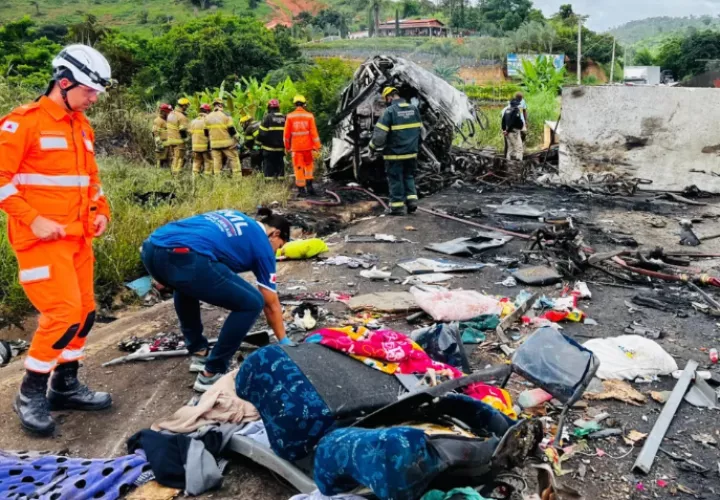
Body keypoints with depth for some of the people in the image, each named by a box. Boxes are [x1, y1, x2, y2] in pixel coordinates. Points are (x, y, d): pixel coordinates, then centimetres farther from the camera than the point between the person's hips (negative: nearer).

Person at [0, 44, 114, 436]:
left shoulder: (82, 127, 15)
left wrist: (101, 211, 8)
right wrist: (34, 220, -18)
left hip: (78, 237, 8)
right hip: (41, 237, -8)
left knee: (85, 312, 10)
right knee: (64, 313, -12)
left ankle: (65, 386, 26)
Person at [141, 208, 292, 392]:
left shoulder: (234, 218, 35)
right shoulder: (263, 244, 18)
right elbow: (272, 306, 24)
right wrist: (284, 341, 37)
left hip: (152, 248, 8)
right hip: (184, 258, -8)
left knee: (185, 287, 40)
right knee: (251, 303, 9)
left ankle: (199, 352, 41)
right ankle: (211, 374, 14)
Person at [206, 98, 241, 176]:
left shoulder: (207, 117, 6)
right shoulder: (226, 116, -8)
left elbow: (206, 132, 11)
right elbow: (232, 130, -8)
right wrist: (236, 137, 8)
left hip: (214, 144, 4)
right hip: (227, 143, -4)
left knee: (216, 161, 7)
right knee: (234, 159, 3)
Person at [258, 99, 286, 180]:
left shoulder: (267, 117, -10)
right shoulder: (284, 118, 5)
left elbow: (262, 133, -11)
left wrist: (258, 143, 3)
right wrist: (286, 144, 22)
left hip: (269, 148, -4)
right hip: (281, 148, 4)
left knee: (269, 167, 0)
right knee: (280, 165, 11)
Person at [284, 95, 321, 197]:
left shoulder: (290, 117, -3)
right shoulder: (309, 116, -5)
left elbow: (287, 134, 0)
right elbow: (314, 133, -8)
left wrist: (287, 147, 13)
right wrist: (317, 148, -5)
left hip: (295, 147, 0)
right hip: (308, 146, 1)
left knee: (298, 168, 6)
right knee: (309, 165, 20)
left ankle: (301, 189, 6)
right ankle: (309, 185, 11)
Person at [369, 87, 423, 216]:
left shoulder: (389, 111, -13)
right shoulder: (414, 109, 5)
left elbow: (379, 134, -16)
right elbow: (420, 131, 11)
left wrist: (373, 147, 1)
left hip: (394, 154, -5)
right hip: (411, 153, 5)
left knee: (395, 179, 5)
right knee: (409, 177, 20)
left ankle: (397, 207, 9)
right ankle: (411, 200, 10)